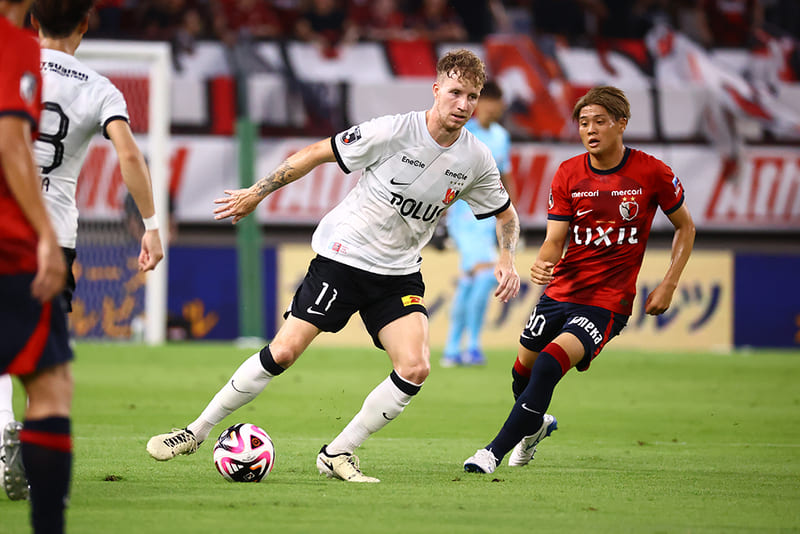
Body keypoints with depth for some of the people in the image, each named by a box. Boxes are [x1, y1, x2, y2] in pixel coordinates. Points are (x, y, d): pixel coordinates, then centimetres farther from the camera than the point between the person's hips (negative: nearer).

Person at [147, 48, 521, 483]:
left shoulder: (476, 161, -5)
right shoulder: (393, 131, -18)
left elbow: (506, 214, 14)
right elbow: (316, 153, -7)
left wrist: (507, 260, -4)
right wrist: (257, 193, -3)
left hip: (399, 274, 4)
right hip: (343, 254, -4)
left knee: (415, 369, -16)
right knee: (283, 352, -10)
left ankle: (338, 455, -1)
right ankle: (197, 431, 6)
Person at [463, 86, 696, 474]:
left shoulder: (651, 173, -8)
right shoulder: (568, 174, -1)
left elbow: (685, 227, 6)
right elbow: (555, 240, -4)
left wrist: (668, 285, -3)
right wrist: (540, 264, -28)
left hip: (607, 302, -4)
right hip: (560, 292, 4)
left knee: (549, 364, -23)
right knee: (524, 368, 11)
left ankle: (494, 453, -19)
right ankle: (535, 425, 47)